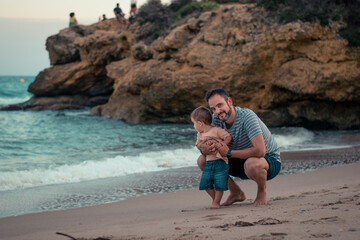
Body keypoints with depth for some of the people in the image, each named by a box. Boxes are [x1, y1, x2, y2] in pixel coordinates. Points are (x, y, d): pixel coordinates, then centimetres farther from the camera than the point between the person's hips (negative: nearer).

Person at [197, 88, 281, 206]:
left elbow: (260, 151, -38)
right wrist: (204, 149, -31)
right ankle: (236, 193, 9)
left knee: (251, 164, -42)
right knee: (202, 161, -7)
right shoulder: (216, 119, -9)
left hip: (269, 160, -7)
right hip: (243, 160, 7)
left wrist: (229, 152, -30)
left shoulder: (247, 116, -30)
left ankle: (262, 191, -7)